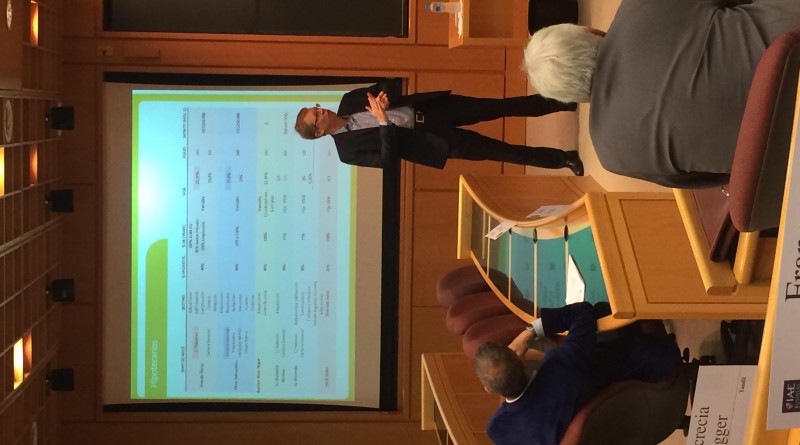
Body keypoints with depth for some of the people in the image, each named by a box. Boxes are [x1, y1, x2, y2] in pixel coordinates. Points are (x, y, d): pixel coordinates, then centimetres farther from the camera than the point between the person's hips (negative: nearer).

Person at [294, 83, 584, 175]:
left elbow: (377, 90, 8)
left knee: (498, 107, -4)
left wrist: (383, 101, -15)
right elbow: (388, 159, -20)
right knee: (495, 150, -7)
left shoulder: (347, 102, 2)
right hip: (430, 139, -4)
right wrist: (384, 122, -31)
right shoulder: (348, 150, -12)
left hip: (427, 110, 4)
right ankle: (561, 159, 8)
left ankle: (563, 102, 8)